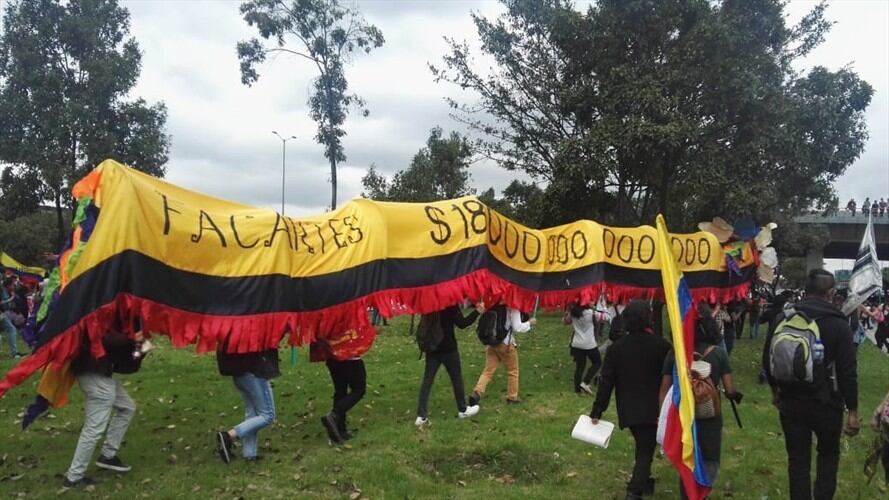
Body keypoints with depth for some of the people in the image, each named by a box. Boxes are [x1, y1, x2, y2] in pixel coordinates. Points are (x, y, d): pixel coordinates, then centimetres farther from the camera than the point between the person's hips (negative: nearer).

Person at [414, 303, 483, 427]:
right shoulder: (450, 304, -16)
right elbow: (462, 323, -19)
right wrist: (477, 311, -16)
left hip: (431, 347, 5)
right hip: (448, 348, -5)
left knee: (427, 380, 4)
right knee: (456, 377, 13)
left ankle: (421, 416, -1)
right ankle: (463, 409, 26)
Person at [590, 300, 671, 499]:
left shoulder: (616, 348, -4)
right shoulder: (661, 345, -10)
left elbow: (606, 382, -5)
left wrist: (597, 411, -1)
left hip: (628, 409, 3)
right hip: (653, 409, -3)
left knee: (643, 445, 24)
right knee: (646, 450, 1)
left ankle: (643, 482, 38)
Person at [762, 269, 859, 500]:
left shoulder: (782, 318, -2)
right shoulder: (838, 324, -14)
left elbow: (768, 360, 6)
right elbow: (848, 372, -13)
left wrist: (775, 390, 20)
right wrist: (853, 411, -4)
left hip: (791, 402, 2)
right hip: (826, 403, -2)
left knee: (798, 460, 12)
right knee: (828, 454, 22)